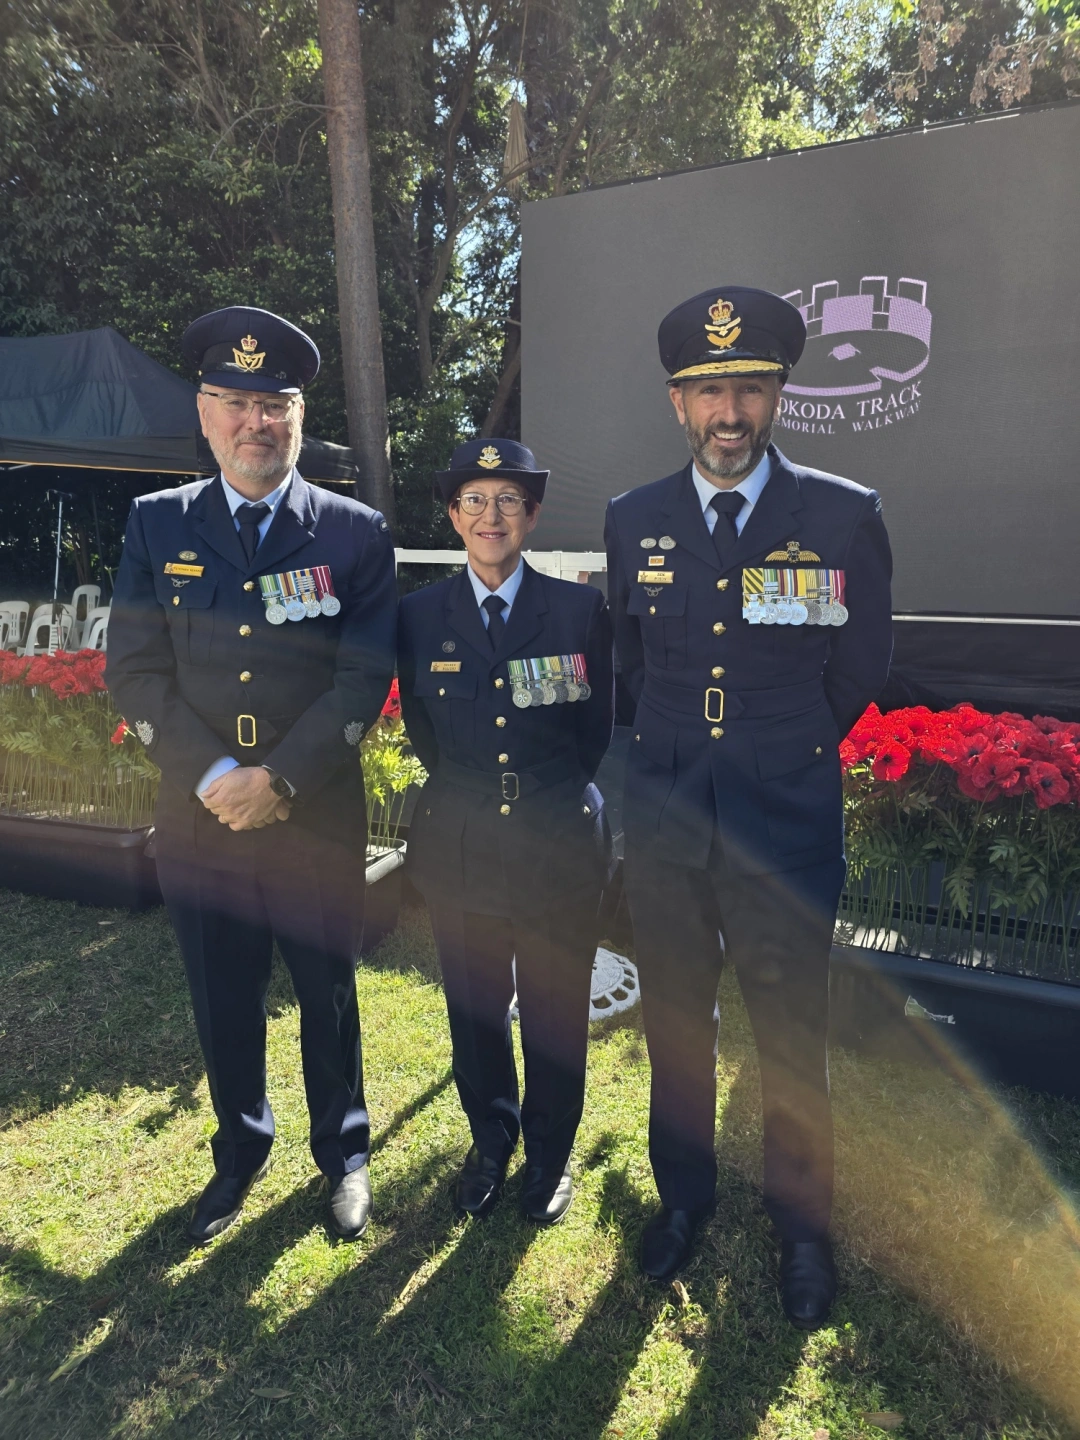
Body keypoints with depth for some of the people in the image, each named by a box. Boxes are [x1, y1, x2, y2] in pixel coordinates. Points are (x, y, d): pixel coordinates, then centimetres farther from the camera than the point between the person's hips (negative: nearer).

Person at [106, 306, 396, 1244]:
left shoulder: (356, 532, -1)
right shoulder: (158, 525, 4)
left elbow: (364, 680, -8)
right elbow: (134, 672, -1)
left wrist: (279, 779, -16)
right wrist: (215, 776, -13)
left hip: (319, 821, -1)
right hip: (199, 818, 2)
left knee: (328, 995, 14)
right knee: (224, 1002, 17)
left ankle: (343, 1151, 38)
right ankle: (241, 1147, 42)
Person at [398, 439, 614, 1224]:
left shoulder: (580, 608, -3)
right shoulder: (420, 614, 1)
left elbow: (599, 731, 3)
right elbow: (422, 732, 8)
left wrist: (553, 795, 4)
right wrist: (472, 793, 6)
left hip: (561, 845, -1)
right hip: (460, 846, 2)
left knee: (555, 1011, 13)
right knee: (474, 1009, 17)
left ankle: (550, 1154, 39)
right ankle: (490, 1141, 43)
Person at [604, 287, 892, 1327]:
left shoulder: (844, 518, -5)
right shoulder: (633, 520, 3)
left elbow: (859, 675, 4)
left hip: (786, 828, -2)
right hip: (664, 820, 3)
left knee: (793, 1038, 12)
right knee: (674, 1024, 17)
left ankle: (801, 1223, 38)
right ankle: (682, 1193, 42)